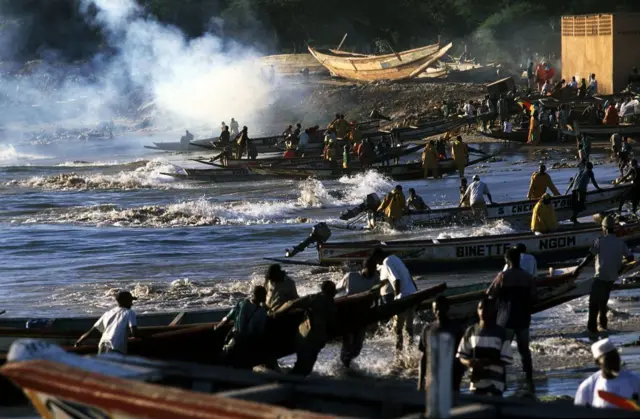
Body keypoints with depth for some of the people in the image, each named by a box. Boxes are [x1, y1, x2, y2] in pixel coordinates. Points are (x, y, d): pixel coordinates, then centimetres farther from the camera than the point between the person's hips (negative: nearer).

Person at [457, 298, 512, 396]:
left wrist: (488, 362, -20)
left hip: (495, 384, -3)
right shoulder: (470, 332, 8)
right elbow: (461, 356, 11)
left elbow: (505, 360, -3)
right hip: (476, 382, 3)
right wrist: (469, 362, -13)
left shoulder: (501, 333, -1)